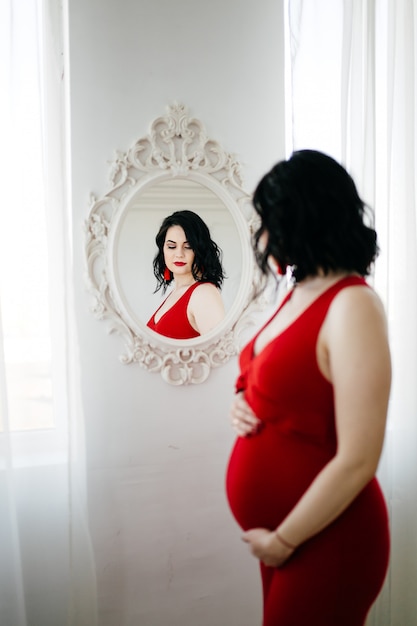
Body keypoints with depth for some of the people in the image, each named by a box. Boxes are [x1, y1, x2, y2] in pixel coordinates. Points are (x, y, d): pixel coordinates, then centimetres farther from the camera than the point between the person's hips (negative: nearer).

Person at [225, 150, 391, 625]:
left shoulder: (352, 306, -22)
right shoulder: (300, 293, 5)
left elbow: (357, 462, -24)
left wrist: (283, 539, -15)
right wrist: (243, 405, -2)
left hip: (324, 541, -8)